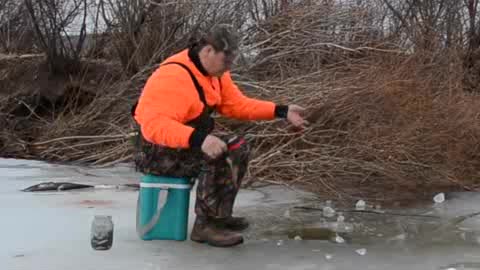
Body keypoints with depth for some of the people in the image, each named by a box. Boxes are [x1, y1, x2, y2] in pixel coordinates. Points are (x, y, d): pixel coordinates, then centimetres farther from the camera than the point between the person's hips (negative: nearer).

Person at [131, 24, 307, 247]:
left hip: (187, 144, 10)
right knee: (217, 155, -29)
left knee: (238, 147, 10)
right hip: (158, 151, -10)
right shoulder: (174, 76, -27)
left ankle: (219, 215, 15)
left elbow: (237, 104, 6)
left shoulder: (215, 71, 3)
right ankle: (205, 225, -15)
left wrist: (282, 111, -2)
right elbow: (154, 124, -36)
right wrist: (199, 139, -49)